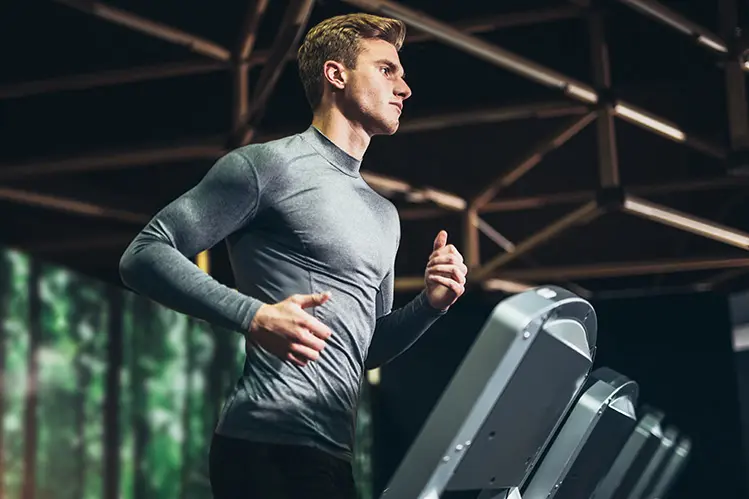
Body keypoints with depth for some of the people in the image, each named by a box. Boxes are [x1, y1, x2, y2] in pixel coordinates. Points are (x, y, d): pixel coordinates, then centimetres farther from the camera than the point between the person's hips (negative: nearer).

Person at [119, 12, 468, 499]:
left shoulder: (383, 216, 22)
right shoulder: (268, 165, -3)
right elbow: (145, 256, -9)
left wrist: (429, 305, 8)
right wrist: (254, 317, -21)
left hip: (331, 454, 8)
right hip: (270, 446, -8)